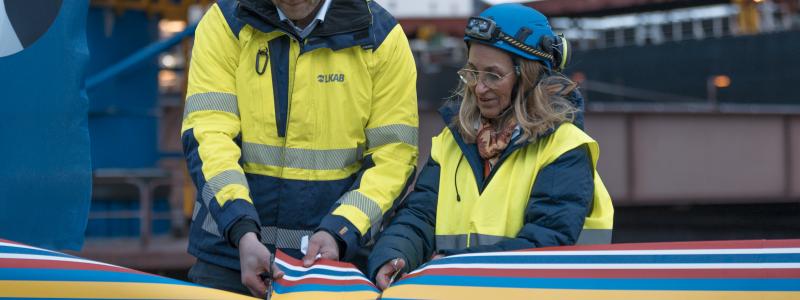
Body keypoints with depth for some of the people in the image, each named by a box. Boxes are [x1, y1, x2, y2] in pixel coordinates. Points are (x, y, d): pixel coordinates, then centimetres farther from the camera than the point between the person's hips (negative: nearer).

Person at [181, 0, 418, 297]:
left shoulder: (380, 35, -4)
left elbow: (392, 155, -4)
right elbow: (208, 134, -13)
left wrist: (338, 233, -19)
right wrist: (242, 233, -27)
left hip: (332, 253, 0)